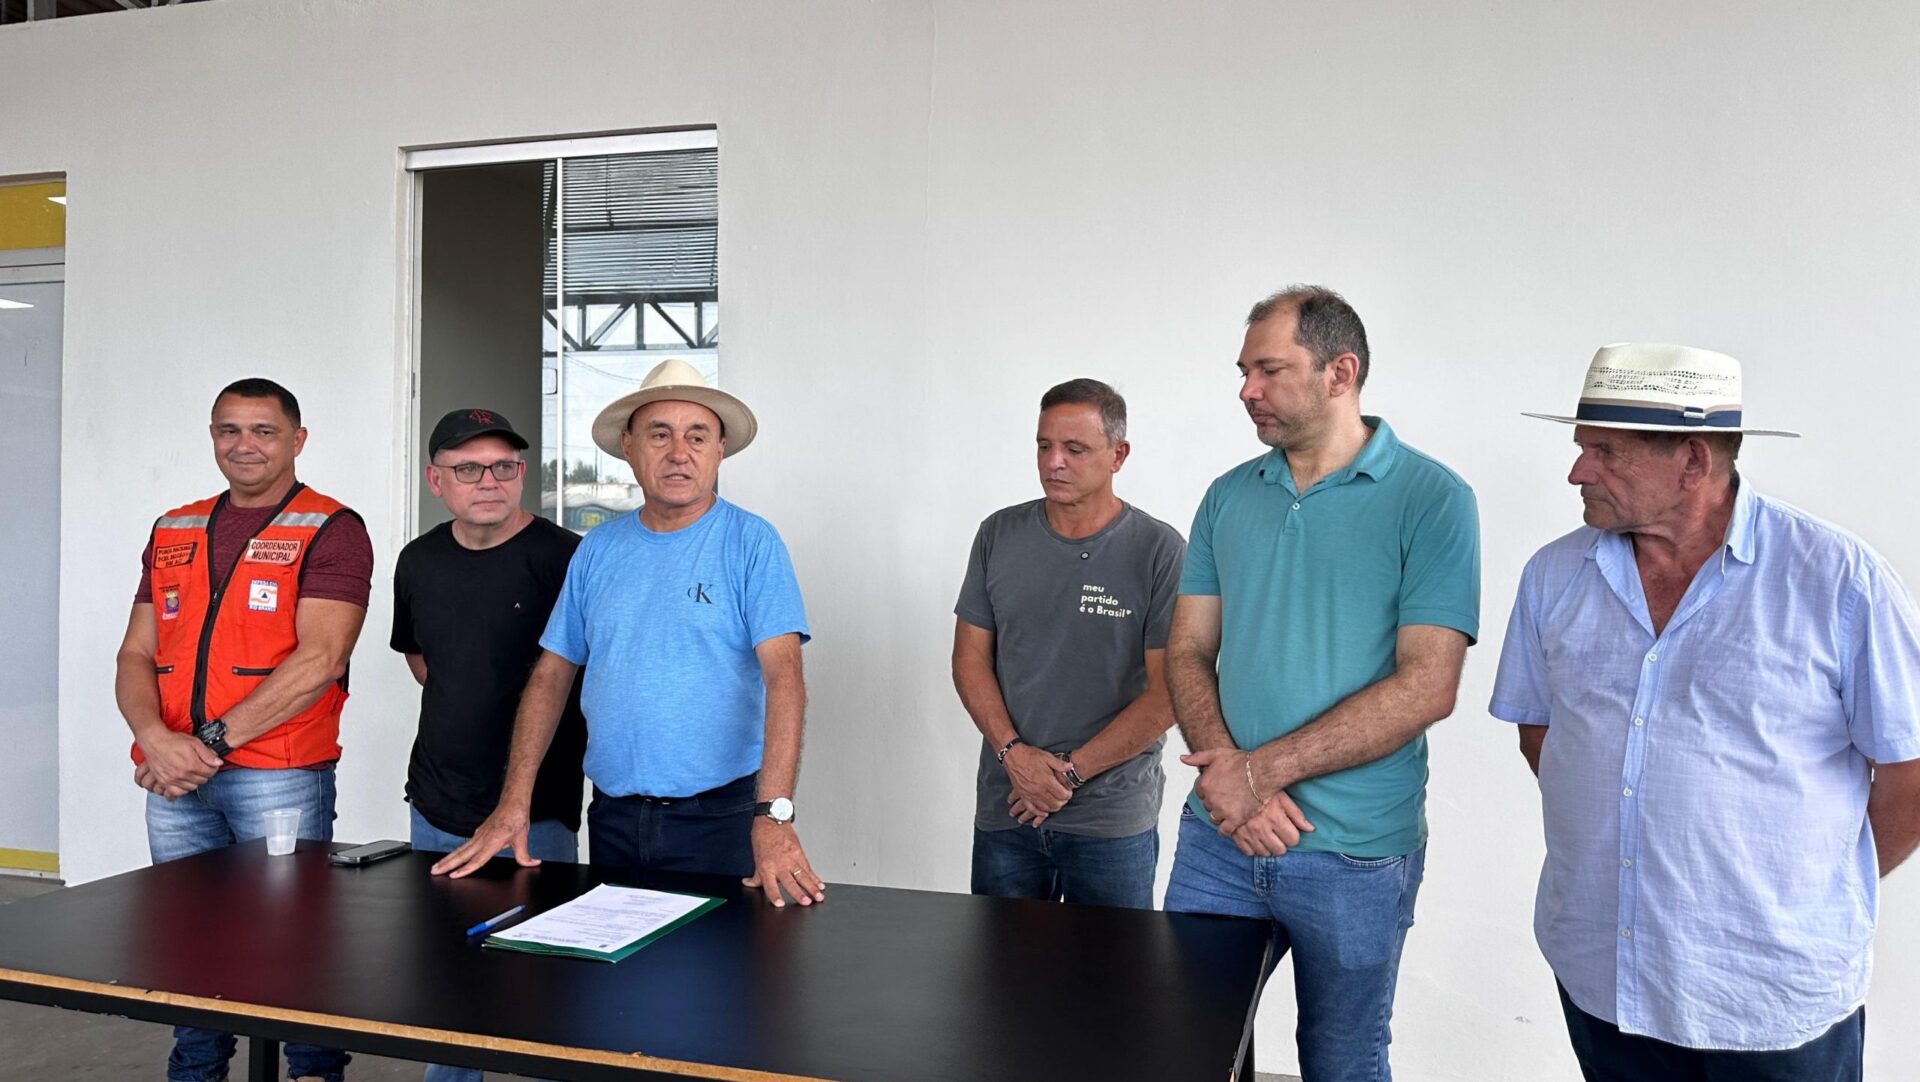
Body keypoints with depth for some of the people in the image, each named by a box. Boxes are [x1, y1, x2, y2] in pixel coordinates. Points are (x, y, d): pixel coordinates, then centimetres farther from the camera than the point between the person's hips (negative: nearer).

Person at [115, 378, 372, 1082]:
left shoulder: (330, 530, -3)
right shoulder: (172, 533, 16)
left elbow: (320, 660, -13)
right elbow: (136, 656, 11)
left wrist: (212, 742, -15)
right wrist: (156, 740, -9)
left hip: (279, 774, -5)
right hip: (173, 779, 5)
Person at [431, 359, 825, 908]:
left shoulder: (751, 543, -8)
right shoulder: (598, 549, 6)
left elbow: (784, 678, -17)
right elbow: (551, 675, 8)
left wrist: (773, 815, -27)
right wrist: (513, 805, 0)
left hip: (719, 816, -4)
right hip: (613, 816, 4)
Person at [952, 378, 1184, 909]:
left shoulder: (1159, 550, -8)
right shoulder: (999, 535, 4)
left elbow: (1168, 691, -11)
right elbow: (970, 657, 5)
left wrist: (1070, 771, -12)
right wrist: (1013, 753, -10)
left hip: (1115, 820, -3)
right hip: (1004, 809, 3)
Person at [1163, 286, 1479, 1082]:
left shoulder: (1431, 501, -9)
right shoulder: (1228, 498, 6)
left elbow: (1427, 687, -16)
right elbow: (1187, 653, 5)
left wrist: (1263, 769, -18)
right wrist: (1229, 779, -13)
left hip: (1356, 857, -4)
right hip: (1218, 838, 4)